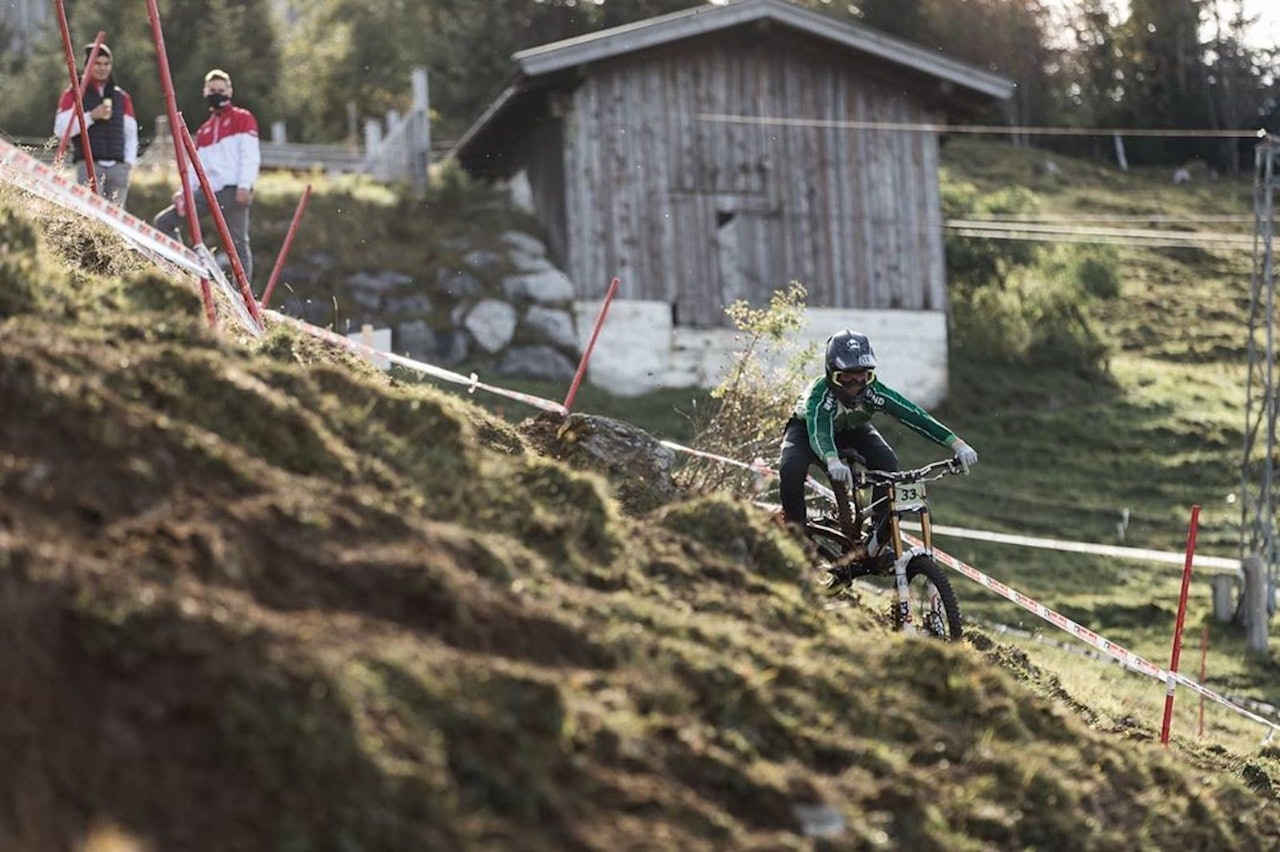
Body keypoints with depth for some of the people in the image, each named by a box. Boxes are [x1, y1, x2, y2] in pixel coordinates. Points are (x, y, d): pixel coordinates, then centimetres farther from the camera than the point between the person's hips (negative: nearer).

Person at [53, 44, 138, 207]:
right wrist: (91, 116, -13)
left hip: (118, 167, 4)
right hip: (89, 165, -4)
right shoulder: (73, 94, 7)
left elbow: (131, 133, 20)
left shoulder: (121, 97, 18)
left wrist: (129, 161, 6)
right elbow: (61, 130, -4)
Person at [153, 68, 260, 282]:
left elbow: (250, 155, -4)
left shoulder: (242, 119, 7)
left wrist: (245, 186, -17)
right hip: (207, 191, 7)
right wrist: (185, 190, 3)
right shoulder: (204, 130, 24)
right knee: (163, 222, -1)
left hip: (232, 191, -7)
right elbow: (197, 166, 20)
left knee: (237, 243, -11)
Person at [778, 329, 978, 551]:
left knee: (887, 462, -26)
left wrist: (958, 445, -50)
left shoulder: (873, 391, -33)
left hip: (852, 430, 3)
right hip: (806, 429, -3)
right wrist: (833, 462, -80)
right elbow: (818, 434, -58)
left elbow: (914, 416, -40)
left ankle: (879, 531, -9)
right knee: (791, 470, -33)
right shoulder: (820, 393, -41)